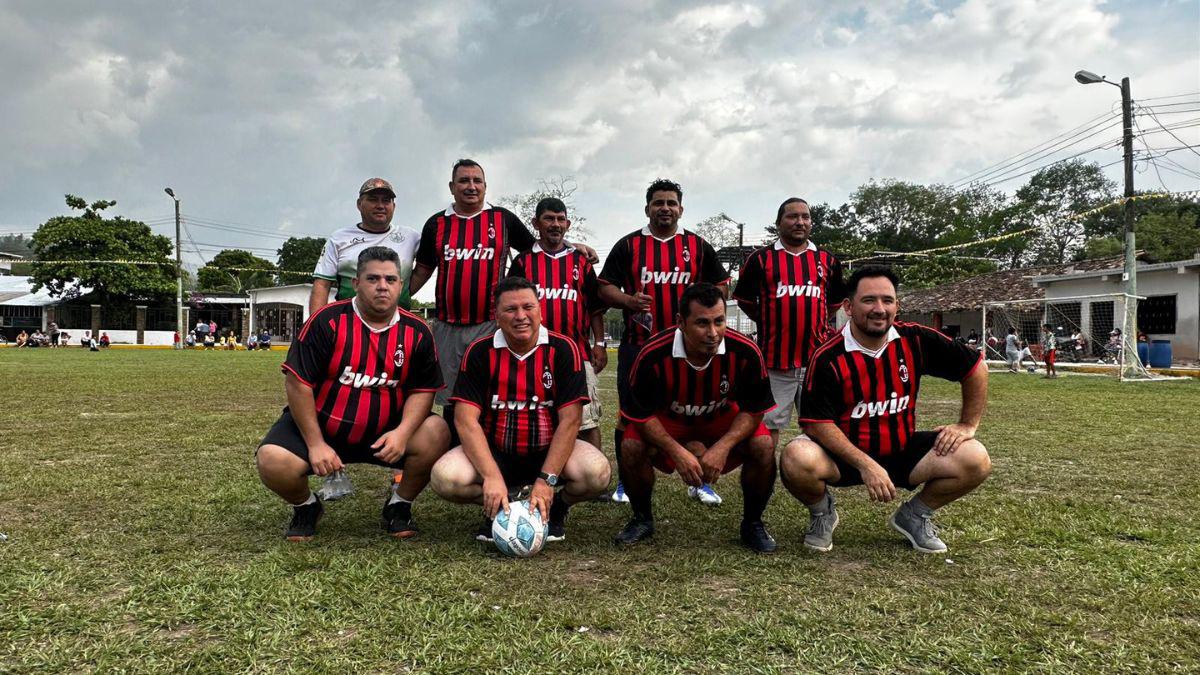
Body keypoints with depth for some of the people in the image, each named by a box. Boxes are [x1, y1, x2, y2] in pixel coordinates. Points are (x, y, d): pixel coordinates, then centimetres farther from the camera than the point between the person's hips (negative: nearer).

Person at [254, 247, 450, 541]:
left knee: (436, 434, -24)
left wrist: (403, 432, -22)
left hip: (385, 432, 2)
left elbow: (423, 390, -2)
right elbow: (298, 383, -13)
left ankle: (399, 504, 4)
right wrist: (316, 444, -17)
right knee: (272, 461, -27)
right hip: (318, 425, -1)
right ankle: (305, 506, 11)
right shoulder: (327, 321, -12)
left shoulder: (417, 332, -3)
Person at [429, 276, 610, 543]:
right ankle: (498, 508, 6)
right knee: (445, 478, -27)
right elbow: (466, 420, -13)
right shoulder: (479, 352, -6)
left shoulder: (563, 349, -9)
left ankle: (556, 506, 6)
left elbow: (569, 420, -13)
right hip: (494, 452, 1)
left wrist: (546, 480, -21)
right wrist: (492, 477, -26)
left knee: (597, 473, -29)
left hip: (549, 451, -1)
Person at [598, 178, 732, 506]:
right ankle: (626, 482, 19)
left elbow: (720, 286, 11)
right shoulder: (628, 245, 4)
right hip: (637, 345, -1)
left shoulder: (698, 246, 8)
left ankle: (699, 482, 19)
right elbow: (605, 287, 3)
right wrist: (629, 300, -17)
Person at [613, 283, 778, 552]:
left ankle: (752, 523, 2)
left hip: (723, 421, 1)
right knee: (631, 447, -28)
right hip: (668, 422, 0)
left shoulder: (745, 351, -28)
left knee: (763, 446, -25)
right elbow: (641, 414, -20)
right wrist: (677, 452, -32)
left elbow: (753, 410, -16)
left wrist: (722, 447, -30)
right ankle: (642, 518, 2)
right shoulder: (653, 355, -31)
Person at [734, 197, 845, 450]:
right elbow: (745, 300, 11)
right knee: (768, 429, 4)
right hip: (774, 362, -2)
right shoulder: (761, 259, 1)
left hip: (816, 361, 3)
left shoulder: (827, 261, 10)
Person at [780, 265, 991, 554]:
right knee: (796, 460, -34)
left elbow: (975, 367, 5)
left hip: (903, 451, 3)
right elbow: (818, 422, -20)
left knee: (976, 460, -17)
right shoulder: (828, 357, -17)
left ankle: (914, 515, 12)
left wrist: (968, 425, 3)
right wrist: (866, 465, -27)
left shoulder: (916, 341, -7)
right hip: (844, 454, -3)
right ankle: (822, 513, 4)